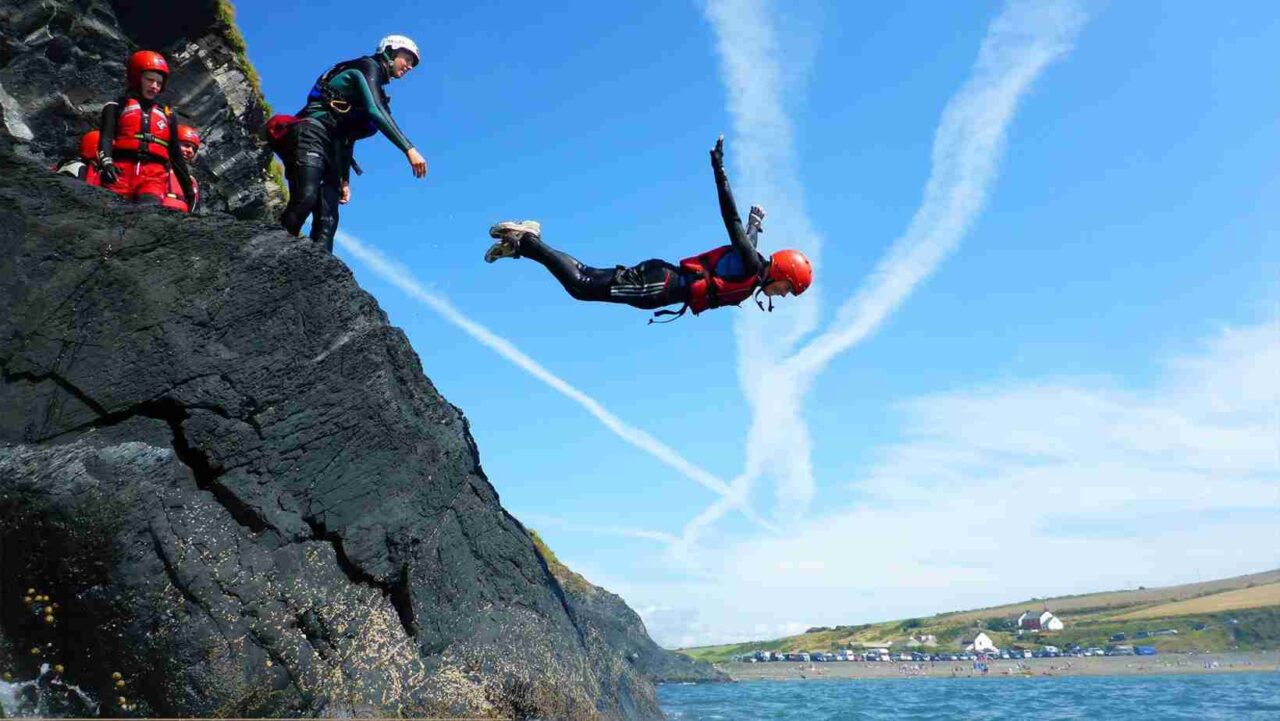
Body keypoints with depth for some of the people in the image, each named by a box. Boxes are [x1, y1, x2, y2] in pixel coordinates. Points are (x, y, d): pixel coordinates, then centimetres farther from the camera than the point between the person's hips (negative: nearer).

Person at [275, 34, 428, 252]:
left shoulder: (375, 88, 28)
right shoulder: (368, 67, 2)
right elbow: (375, 111, -18)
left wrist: (345, 180, 23)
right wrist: (409, 149, -25)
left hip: (330, 147, 9)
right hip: (312, 134, -9)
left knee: (327, 219, -7)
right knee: (306, 198, -30)